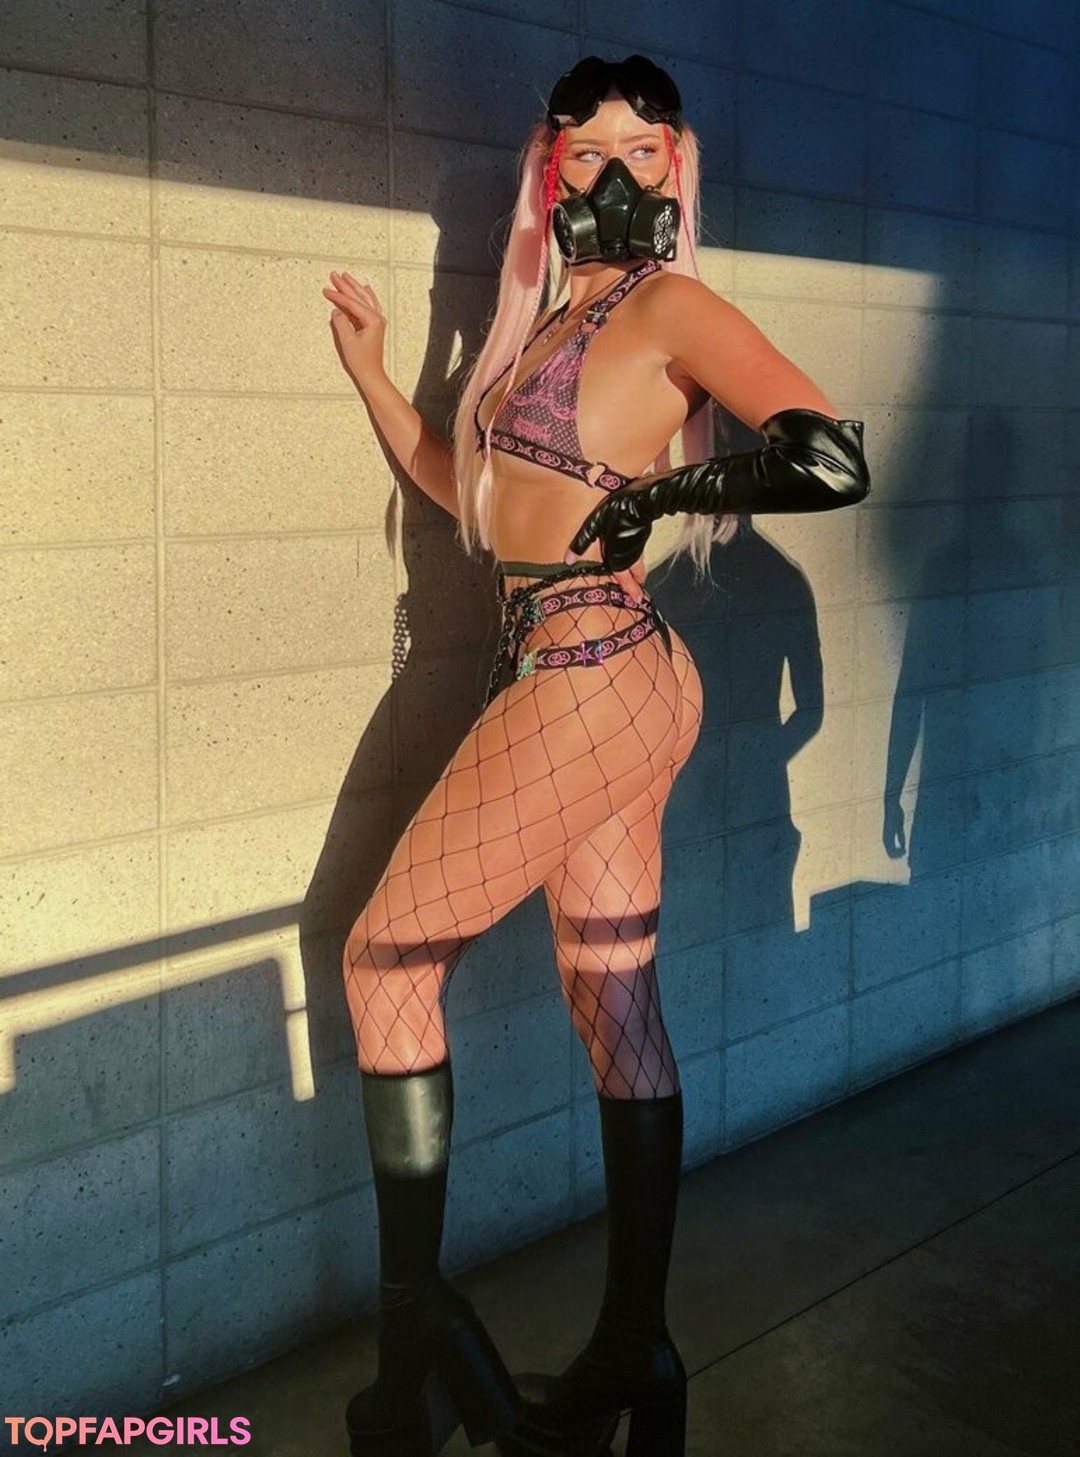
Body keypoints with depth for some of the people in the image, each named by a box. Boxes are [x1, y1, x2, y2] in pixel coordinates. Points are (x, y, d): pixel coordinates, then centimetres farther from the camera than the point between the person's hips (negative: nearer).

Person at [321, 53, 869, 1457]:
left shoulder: (669, 308, -8)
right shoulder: (548, 323, 17)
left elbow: (832, 460, -19)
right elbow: (472, 492, 27)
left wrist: (653, 494, -12)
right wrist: (372, 373, 23)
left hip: (590, 681, -9)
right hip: (585, 687, 9)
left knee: (386, 957, -2)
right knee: (618, 1012, 10)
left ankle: (417, 1341, 6)